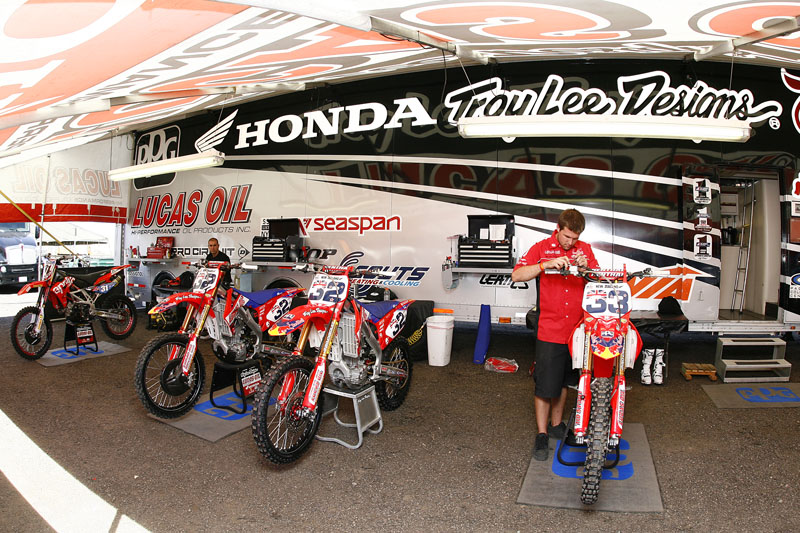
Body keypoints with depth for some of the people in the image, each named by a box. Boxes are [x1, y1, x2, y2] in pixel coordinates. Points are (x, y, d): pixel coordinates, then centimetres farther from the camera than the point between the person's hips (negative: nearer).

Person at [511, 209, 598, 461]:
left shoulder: (585, 250, 7)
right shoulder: (541, 248, -2)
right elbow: (516, 275, -14)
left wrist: (585, 267, -17)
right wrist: (546, 264, -27)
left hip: (577, 329, 4)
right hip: (549, 330, -4)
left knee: (564, 381, 18)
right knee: (545, 384, 0)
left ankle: (556, 425, 36)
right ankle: (541, 435, 14)